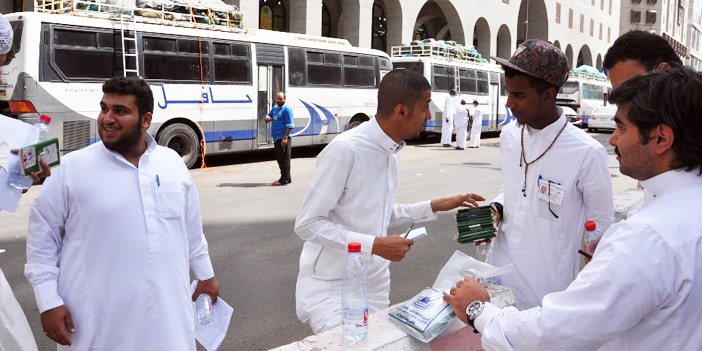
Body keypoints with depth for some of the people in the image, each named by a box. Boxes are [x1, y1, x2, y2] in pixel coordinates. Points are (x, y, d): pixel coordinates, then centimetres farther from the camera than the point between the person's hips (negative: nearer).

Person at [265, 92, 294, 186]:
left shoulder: (286, 109, -10)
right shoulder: (275, 108, 15)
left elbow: (290, 125, -15)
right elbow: (269, 116, 29)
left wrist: (285, 138, -21)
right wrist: (268, 118, 3)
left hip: (283, 138, -9)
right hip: (276, 138, 9)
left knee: (284, 159, -6)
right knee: (279, 158, 14)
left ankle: (284, 180, -2)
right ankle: (287, 178, 23)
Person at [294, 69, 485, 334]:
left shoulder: (392, 151, 7)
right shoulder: (344, 150, -21)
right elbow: (307, 224, -20)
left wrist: (435, 207, 8)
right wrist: (374, 245, -22)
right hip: (330, 288, -7)